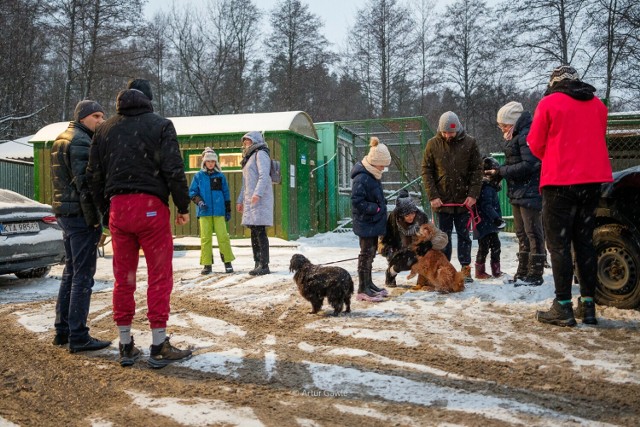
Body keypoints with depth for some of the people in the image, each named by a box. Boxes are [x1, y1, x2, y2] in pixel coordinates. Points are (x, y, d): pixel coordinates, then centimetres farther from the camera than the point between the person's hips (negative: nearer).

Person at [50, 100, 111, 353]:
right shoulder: (81, 141, -13)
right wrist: (94, 218, -18)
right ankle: (78, 337, -3)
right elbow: (84, 182, -20)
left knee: (70, 272, 15)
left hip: (65, 212, 10)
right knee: (83, 276, -7)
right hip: (80, 213, -10)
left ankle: (62, 331, 22)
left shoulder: (62, 139, 18)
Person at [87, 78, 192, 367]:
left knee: (123, 278, 10)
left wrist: (103, 209, 19)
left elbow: (94, 174, 13)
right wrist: (183, 206, -1)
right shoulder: (160, 125, -1)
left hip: (117, 208, 5)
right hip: (151, 207, -5)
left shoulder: (105, 129, 14)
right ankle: (159, 347, 3)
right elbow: (173, 170, -9)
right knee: (159, 277, 1)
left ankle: (126, 346, 16)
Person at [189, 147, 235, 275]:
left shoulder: (220, 176, 8)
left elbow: (226, 194, 11)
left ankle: (228, 262, 4)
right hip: (204, 212, 0)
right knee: (205, 238, 1)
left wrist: (228, 211, 10)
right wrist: (199, 201, -11)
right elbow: (192, 192, 8)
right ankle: (207, 264, 7)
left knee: (223, 236, -5)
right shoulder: (198, 176, 7)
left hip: (219, 212, 0)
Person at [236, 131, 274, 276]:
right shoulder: (249, 158, 26)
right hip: (250, 199, 9)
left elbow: (264, 176, -16)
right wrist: (240, 200, 24)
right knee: (254, 232, 7)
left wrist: (258, 193, -26)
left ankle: (264, 265, -13)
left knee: (260, 231, -13)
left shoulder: (261, 154, -2)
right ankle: (258, 264, 10)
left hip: (260, 199, -9)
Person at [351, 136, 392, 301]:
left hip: (373, 221, 10)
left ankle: (368, 283, 27)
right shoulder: (361, 178, -22)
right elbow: (357, 203, -25)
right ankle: (363, 289, 3)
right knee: (367, 253, -4)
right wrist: (376, 208, -20)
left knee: (371, 251, 16)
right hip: (365, 223, -10)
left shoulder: (372, 175, 8)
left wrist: (381, 204, 7)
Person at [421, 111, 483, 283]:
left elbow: (477, 170, -1)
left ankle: (466, 269, 17)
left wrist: (473, 194, -10)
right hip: (442, 200, 0)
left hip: (464, 199, 0)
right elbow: (426, 171, 0)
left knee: (464, 235, 8)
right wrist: (433, 196, -8)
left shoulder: (469, 143, -3)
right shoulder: (433, 144, -2)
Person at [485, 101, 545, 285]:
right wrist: (498, 171, 1)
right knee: (521, 234, 14)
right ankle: (522, 273, 23)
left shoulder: (526, 135, -14)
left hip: (530, 192, -10)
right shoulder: (516, 136, 16)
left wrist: (501, 171, -15)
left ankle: (535, 275, 2)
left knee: (533, 233, -4)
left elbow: (528, 165, -22)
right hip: (518, 193, 10)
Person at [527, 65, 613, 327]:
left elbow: (536, 144, 1)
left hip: (560, 181, -5)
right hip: (592, 180, 5)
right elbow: (597, 140, 20)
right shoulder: (597, 104, 12)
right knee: (584, 241, 12)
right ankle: (587, 305, 13)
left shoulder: (549, 103, -4)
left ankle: (563, 307, -2)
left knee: (559, 244, -1)